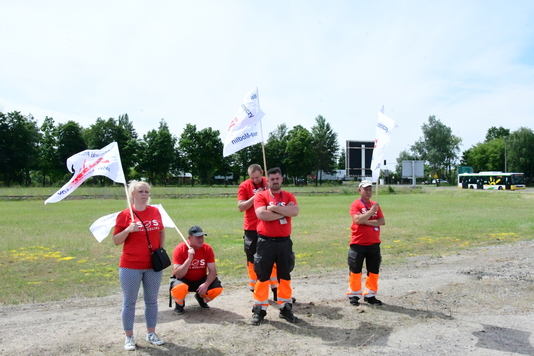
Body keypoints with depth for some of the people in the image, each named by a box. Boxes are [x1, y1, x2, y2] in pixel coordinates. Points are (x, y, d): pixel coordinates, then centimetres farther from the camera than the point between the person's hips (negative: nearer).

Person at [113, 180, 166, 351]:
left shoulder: (155, 211, 3)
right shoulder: (125, 214, -7)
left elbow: (161, 232, 18)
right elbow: (116, 241, -5)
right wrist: (128, 230, -22)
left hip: (153, 265, 3)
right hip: (131, 266, -3)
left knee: (152, 301, 13)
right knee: (129, 302, 6)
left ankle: (151, 334, 27)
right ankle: (129, 337, 20)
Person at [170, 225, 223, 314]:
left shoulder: (207, 249, -12)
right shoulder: (180, 249, -20)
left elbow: (213, 271, -12)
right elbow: (178, 275, -26)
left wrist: (206, 284, -30)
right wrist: (189, 259, -38)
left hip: (201, 280, 3)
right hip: (184, 280, -3)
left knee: (217, 288, -23)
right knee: (179, 288, -37)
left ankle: (201, 298, 13)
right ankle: (180, 304, 1)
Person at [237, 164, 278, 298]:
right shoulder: (244, 186, -4)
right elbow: (240, 207, -11)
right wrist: (255, 196, -20)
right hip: (251, 229, -1)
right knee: (252, 260, 7)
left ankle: (275, 289, 12)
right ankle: (254, 289, 18)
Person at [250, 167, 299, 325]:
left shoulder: (289, 196, 7)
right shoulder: (261, 196, 0)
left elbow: (294, 211, -12)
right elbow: (261, 214, -17)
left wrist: (275, 208, -16)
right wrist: (283, 213, -11)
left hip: (284, 242, 3)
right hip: (265, 242, -2)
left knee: (285, 276, 13)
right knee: (262, 276, 4)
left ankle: (285, 307, 25)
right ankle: (259, 310, 14)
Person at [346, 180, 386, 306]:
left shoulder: (375, 205, 10)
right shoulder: (355, 204, -5)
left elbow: (382, 221, -2)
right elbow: (358, 220, -21)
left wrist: (367, 222, -13)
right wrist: (372, 211, -19)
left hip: (374, 243, 5)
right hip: (358, 244, -5)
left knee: (374, 271, 11)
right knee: (355, 270, 2)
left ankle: (370, 295, 24)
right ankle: (354, 295, 16)